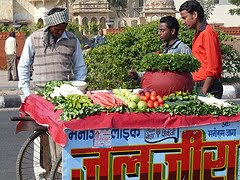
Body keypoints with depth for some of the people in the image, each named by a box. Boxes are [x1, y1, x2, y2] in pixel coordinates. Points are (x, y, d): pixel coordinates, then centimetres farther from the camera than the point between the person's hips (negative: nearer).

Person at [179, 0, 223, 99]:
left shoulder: (208, 33, -11)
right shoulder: (198, 34, 17)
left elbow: (212, 68, -16)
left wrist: (204, 91, -18)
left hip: (208, 87, -8)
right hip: (199, 85, 8)